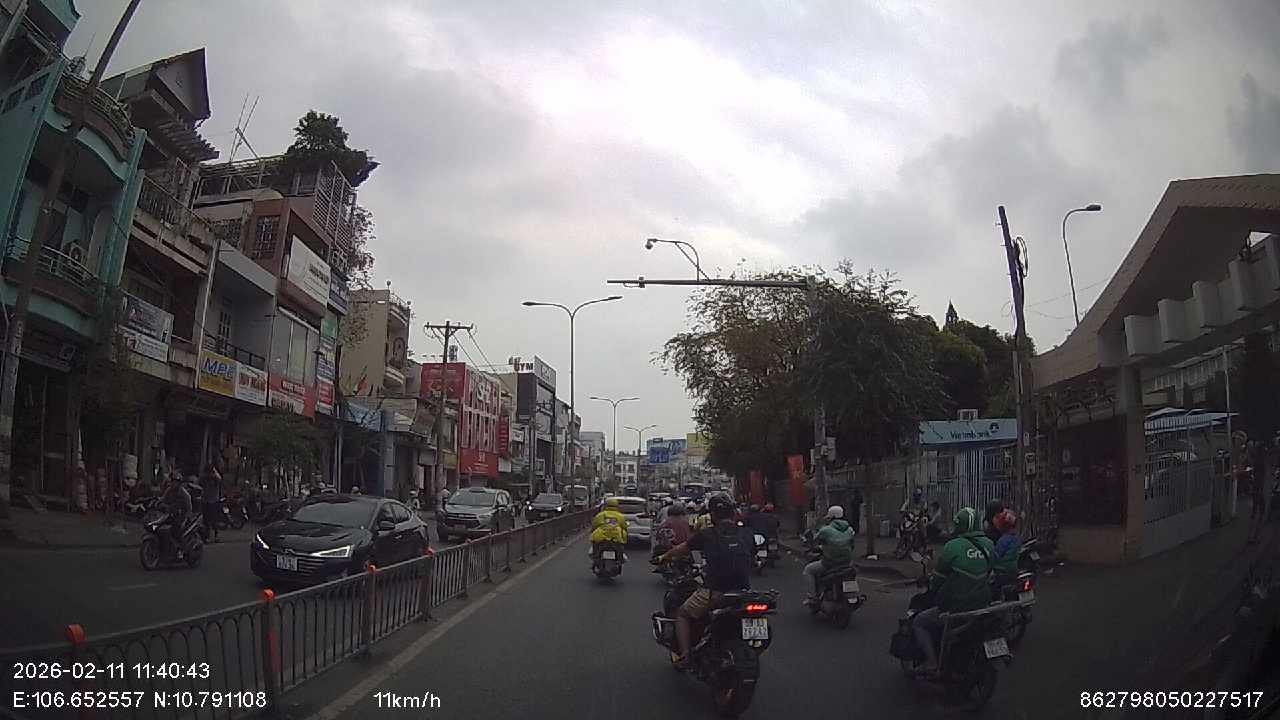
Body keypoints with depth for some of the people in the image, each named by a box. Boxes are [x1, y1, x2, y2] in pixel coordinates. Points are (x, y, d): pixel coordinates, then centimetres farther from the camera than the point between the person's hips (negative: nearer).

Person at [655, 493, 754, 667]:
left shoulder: (707, 534, 0)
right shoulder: (746, 534, 7)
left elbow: (682, 549, 14)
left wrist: (663, 557, 33)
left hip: (714, 592, -3)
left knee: (682, 615, 19)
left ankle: (685, 655, 5)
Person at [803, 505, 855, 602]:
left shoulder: (826, 530, -15)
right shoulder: (849, 529, 4)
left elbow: (815, 541, -1)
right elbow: (851, 546, 15)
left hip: (829, 563, -6)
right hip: (846, 563, 6)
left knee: (808, 569, 15)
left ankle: (813, 596, 8)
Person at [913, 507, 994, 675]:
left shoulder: (953, 546, -17)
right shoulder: (989, 546, 1)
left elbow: (938, 577, -7)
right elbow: (991, 577, 10)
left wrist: (932, 588, 13)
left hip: (955, 609, -7)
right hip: (983, 607, 7)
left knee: (919, 623, 8)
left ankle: (932, 664, -4)